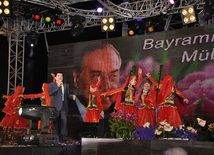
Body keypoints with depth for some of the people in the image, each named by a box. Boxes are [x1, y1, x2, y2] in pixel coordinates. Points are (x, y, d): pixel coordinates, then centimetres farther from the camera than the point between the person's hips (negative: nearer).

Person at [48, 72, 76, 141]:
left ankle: (63, 137, 2)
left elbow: (68, 95, 19)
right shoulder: (51, 85, 7)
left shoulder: (66, 85, 21)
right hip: (55, 107, -3)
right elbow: (50, 93, -10)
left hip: (64, 107, 3)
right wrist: (57, 86, -16)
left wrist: (72, 96, -3)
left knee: (64, 122, -3)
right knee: (55, 122, -1)